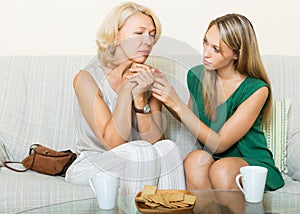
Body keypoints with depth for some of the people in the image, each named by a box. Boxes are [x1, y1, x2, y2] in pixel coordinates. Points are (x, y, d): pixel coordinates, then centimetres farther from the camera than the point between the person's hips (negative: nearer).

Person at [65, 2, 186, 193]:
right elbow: (113, 143, -20)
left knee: (168, 148, -25)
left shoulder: (151, 77, -2)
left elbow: (155, 140, -11)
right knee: (140, 152, -30)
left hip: (139, 163, 4)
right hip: (91, 164, -4)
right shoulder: (87, 78, -15)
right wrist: (126, 90, -25)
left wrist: (140, 98, -24)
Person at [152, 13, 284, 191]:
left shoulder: (257, 90, -16)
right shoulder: (196, 76, -1)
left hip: (251, 164, -3)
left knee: (221, 169, -35)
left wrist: (177, 104, -23)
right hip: (211, 159, 3)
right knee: (195, 159, -31)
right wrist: (166, 99, -3)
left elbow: (219, 144, -18)